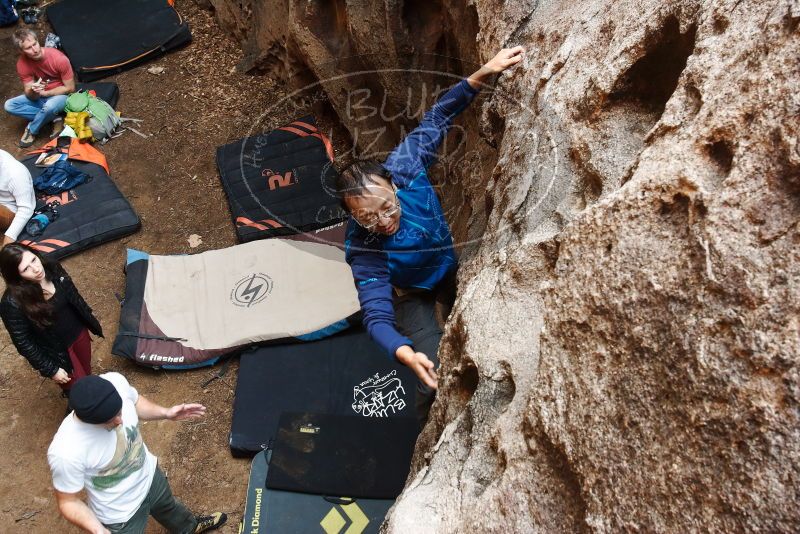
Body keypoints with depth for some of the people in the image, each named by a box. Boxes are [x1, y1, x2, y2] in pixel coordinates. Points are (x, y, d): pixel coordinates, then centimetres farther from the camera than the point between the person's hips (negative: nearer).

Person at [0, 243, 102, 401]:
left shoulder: (52, 269, -18)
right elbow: (24, 343, -21)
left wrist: (89, 320, 13)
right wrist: (51, 370, -15)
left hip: (78, 332, 5)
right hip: (56, 352, -5)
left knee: (87, 374, 27)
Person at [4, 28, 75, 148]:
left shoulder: (59, 58, -25)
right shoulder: (22, 63, -15)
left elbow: (70, 88, -16)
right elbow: (29, 96, -11)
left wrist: (44, 93, -21)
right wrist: (32, 91, -36)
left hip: (60, 95, -4)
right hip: (39, 98, 4)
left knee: (50, 106, -39)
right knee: (9, 105, -16)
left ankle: (31, 130, -9)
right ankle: (52, 117, -12)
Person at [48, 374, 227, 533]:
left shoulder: (116, 382, -29)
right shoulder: (66, 453, -42)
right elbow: (68, 501, -24)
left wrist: (166, 413, -16)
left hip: (149, 474, 5)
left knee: (169, 508, 36)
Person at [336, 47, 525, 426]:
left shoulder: (402, 167, -32)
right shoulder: (364, 251, -39)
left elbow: (437, 118, -18)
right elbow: (377, 317, -44)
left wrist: (482, 74, -28)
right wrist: (406, 354, -64)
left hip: (452, 264, 5)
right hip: (413, 293, -5)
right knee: (436, 379, -14)